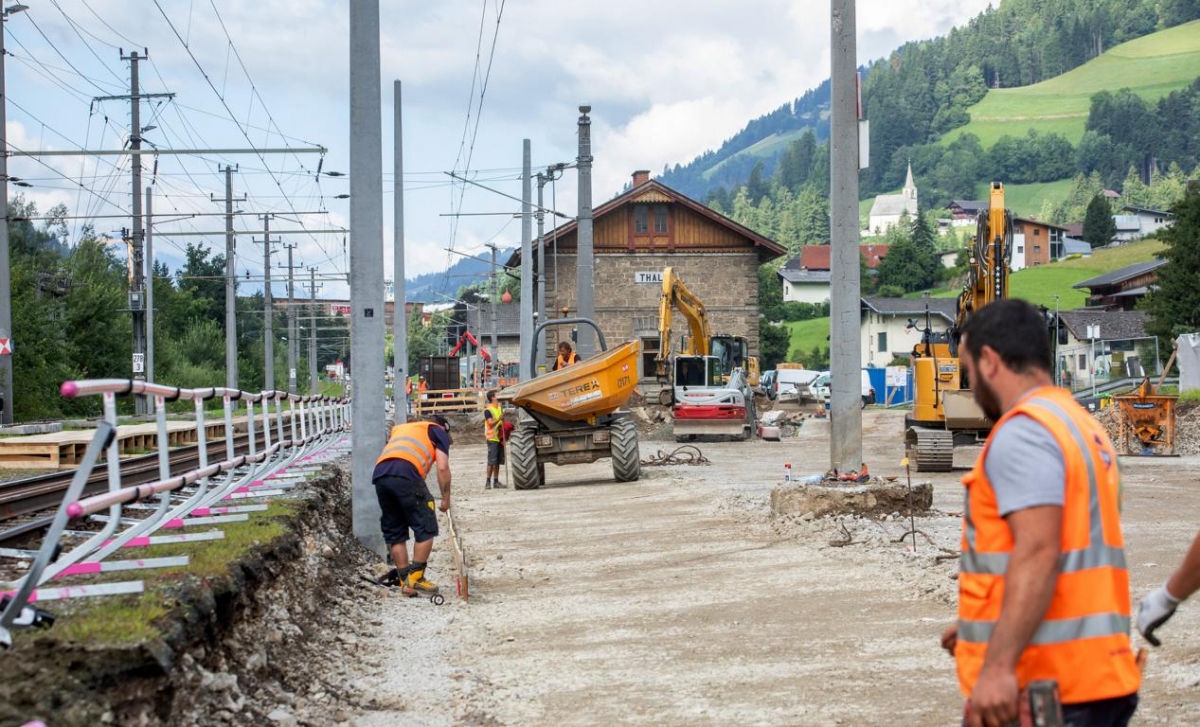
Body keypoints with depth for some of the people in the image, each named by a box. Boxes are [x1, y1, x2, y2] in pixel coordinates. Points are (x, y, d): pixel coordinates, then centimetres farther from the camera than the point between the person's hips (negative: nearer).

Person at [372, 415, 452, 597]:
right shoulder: (439, 431, 23)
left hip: (379, 474, 6)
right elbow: (442, 468, 11)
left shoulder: (400, 428, 39)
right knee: (425, 528, 5)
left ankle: (405, 582, 17)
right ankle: (416, 579, 4)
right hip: (406, 474, -6)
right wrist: (446, 498, 19)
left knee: (394, 531, 15)